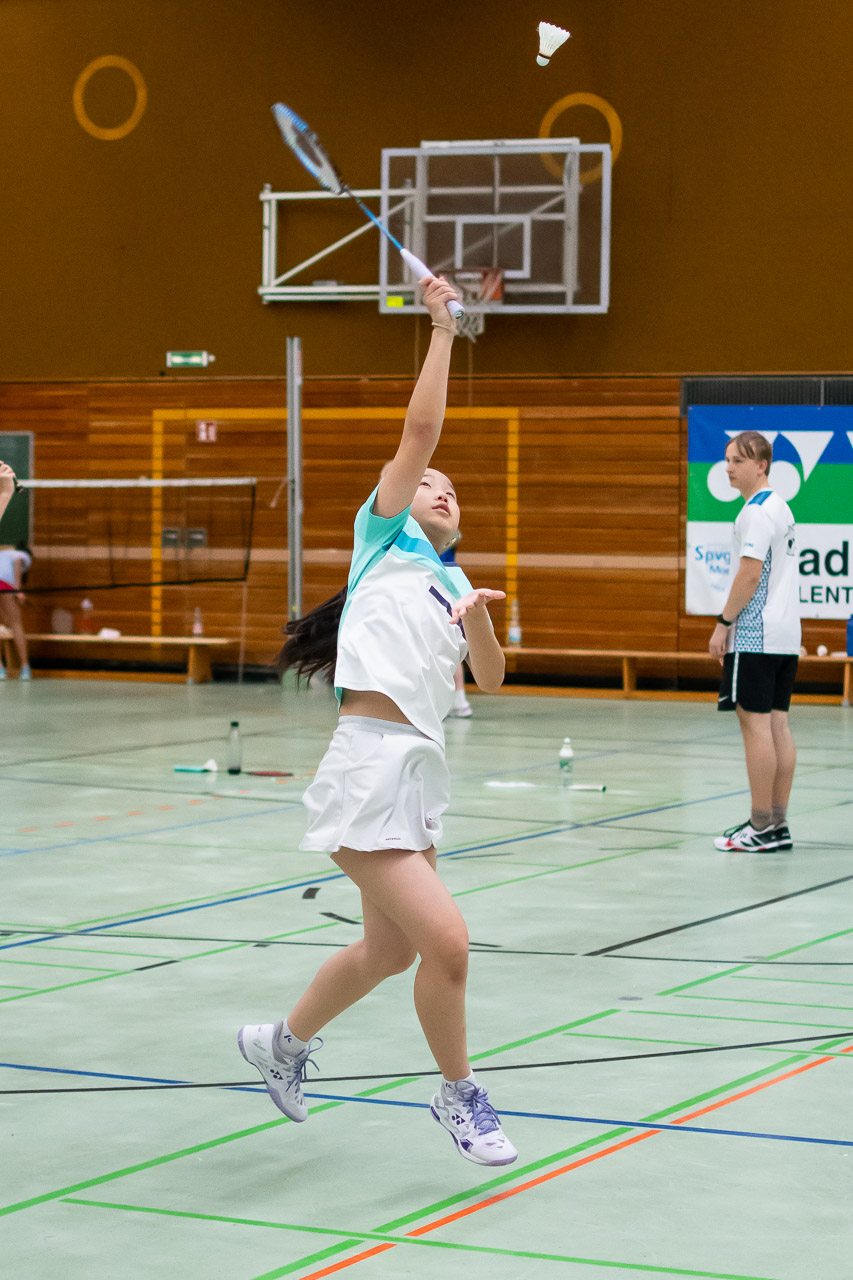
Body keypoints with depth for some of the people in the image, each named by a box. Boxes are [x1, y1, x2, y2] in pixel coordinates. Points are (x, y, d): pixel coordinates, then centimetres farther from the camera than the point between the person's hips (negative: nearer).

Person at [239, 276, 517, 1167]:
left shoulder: (452, 583, 21)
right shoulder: (387, 543, 4)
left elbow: (489, 680, 13)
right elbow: (420, 432, -6)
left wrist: (478, 620, -5)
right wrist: (441, 330, -4)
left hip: (419, 775, 8)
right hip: (370, 769, -8)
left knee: (389, 950, 20)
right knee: (447, 940, -15)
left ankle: (283, 1043, 42)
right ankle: (458, 1095, 5)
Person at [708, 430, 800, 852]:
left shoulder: (756, 512, -13)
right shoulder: (780, 507, 17)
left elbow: (750, 574, -19)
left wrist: (723, 623, -13)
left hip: (755, 636, -9)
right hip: (784, 634, 9)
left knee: (756, 723, -7)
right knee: (777, 724, 9)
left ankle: (762, 828, -7)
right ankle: (778, 824, 10)